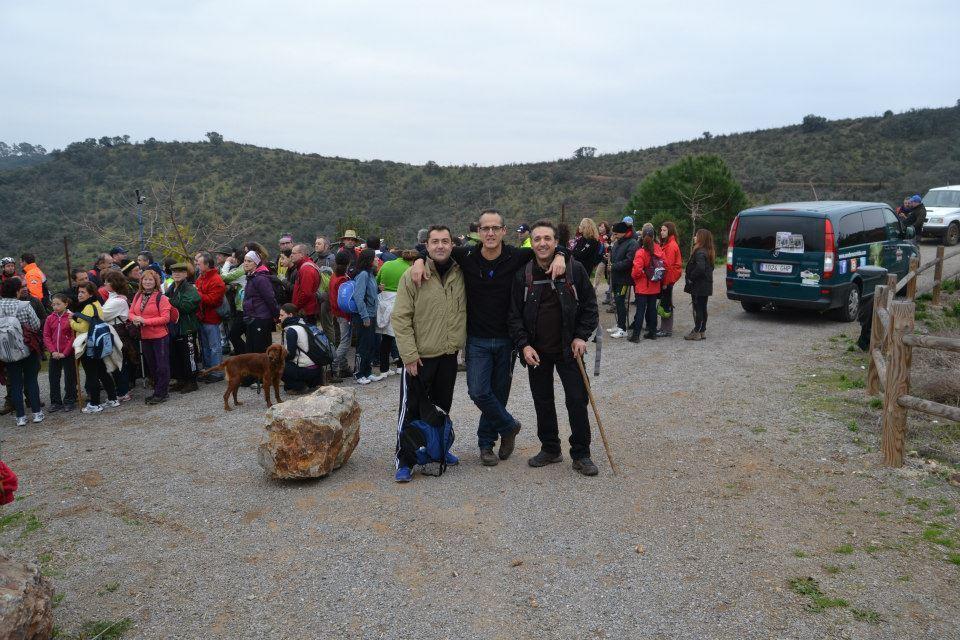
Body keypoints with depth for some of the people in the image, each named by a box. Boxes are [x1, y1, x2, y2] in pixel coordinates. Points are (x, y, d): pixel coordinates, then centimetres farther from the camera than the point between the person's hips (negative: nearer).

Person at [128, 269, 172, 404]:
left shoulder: (161, 297, -11)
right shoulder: (138, 296, 6)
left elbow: (165, 318, -16)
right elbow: (131, 312, 12)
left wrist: (145, 321, -19)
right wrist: (135, 319, -11)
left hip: (160, 336, -7)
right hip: (144, 337, 7)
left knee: (162, 366, 0)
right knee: (151, 366, 16)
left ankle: (161, 394, 6)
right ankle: (157, 391, 28)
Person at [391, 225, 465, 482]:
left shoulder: (460, 274, 2)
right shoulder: (413, 275, -11)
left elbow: (466, 311, 14)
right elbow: (401, 317, -12)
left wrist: (461, 343, 6)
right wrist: (410, 354, -15)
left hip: (449, 355, 5)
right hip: (419, 357, -4)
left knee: (442, 408, 18)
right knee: (411, 410, 2)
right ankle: (403, 459, 13)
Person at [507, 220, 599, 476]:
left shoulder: (574, 269, -5)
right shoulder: (523, 274, -1)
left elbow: (590, 306, 1)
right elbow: (515, 314, 1)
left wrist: (581, 336, -8)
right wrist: (524, 345, -9)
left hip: (568, 349, -2)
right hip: (536, 352, 2)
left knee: (577, 401, 0)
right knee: (542, 402, 12)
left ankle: (581, 454, 14)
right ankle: (550, 449, 28)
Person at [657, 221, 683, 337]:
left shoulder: (671, 245, -15)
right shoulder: (665, 244, 14)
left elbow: (669, 265, -19)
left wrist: (665, 282, -19)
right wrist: (663, 280, 13)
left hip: (668, 279, -9)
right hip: (665, 278, 9)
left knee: (666, 304, -4)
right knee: (664, 303, 14)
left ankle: (667, 331, 3)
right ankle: (664, 328, 22)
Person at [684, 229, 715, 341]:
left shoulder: (700, 252, -19)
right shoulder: (709, 252, 10)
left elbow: (700, 268, -31)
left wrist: (690, 278, -17)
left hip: (698, 286, -9)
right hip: (706, 286, 9)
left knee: (697, 309, -2)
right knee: (703, 308, 14)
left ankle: (696, 332, 4)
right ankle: (702, 331, 22)